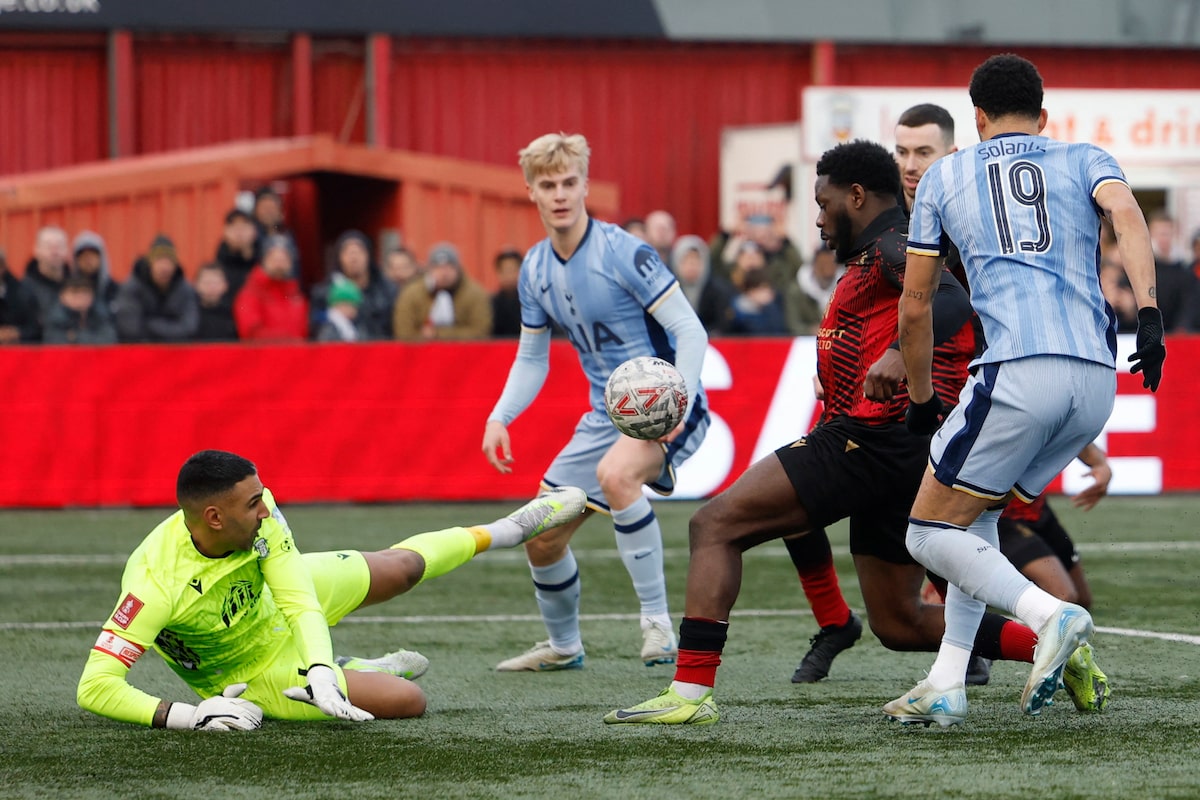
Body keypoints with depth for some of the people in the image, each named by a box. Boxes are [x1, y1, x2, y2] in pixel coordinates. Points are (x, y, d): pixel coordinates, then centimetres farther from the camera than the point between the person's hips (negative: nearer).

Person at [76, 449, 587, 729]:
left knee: (401, 567, 19)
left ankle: (506, 531, 50)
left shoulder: (261, 513, -28)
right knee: (407, 701, -9)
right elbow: (94, 688, -45)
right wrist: (185, 716, -53)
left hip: (281, 604, 5)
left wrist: (319, 670, -44)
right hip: (251, 673, -5)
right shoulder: (155, 587, -44)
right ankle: (353, 675, 27)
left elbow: (299, 603, -27)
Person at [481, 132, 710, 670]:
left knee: (615, 473, -39)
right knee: (542, 538, 9)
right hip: (605, 417, 8)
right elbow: (532, 357, 17)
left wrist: (679, 401, -33)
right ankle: (562, 646, 36)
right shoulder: (536, 269, 5)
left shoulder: (624, 253, -17)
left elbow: (690, 330, -18)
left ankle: (657, 622, -31)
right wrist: (500, 417, 0)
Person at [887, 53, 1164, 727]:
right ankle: (946, 688, 14)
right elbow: (1126, 215, -4)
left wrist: (921, 401, 33)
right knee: (976, 518, 20)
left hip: (1017, 374, -4)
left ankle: (1052, 617, -15)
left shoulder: (945, 176, 19)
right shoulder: (1085, 159, 20)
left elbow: (914, 310, 20)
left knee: (931, 534, 4)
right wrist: (1149, 314, -13)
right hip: (1098, 382, 4)